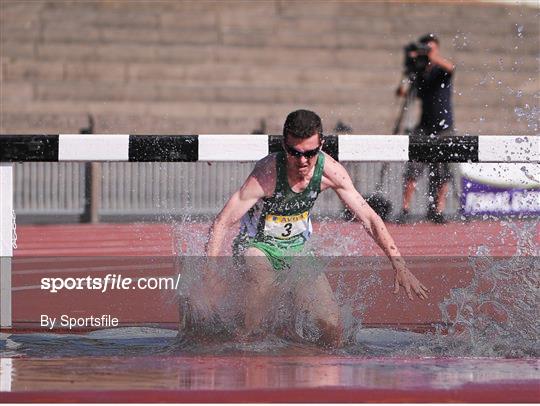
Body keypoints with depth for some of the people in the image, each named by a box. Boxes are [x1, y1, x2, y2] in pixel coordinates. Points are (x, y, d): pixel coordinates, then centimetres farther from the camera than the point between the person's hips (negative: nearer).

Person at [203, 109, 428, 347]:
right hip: (256, 246, -4)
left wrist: (398, 264, -12)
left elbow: (368, 218, -7)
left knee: (332, 329, -11)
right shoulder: (267, 174, -30)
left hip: (297, 247, 4)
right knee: (264, 281, -39)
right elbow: (222, 223, -27)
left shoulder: (329, 171, -17)